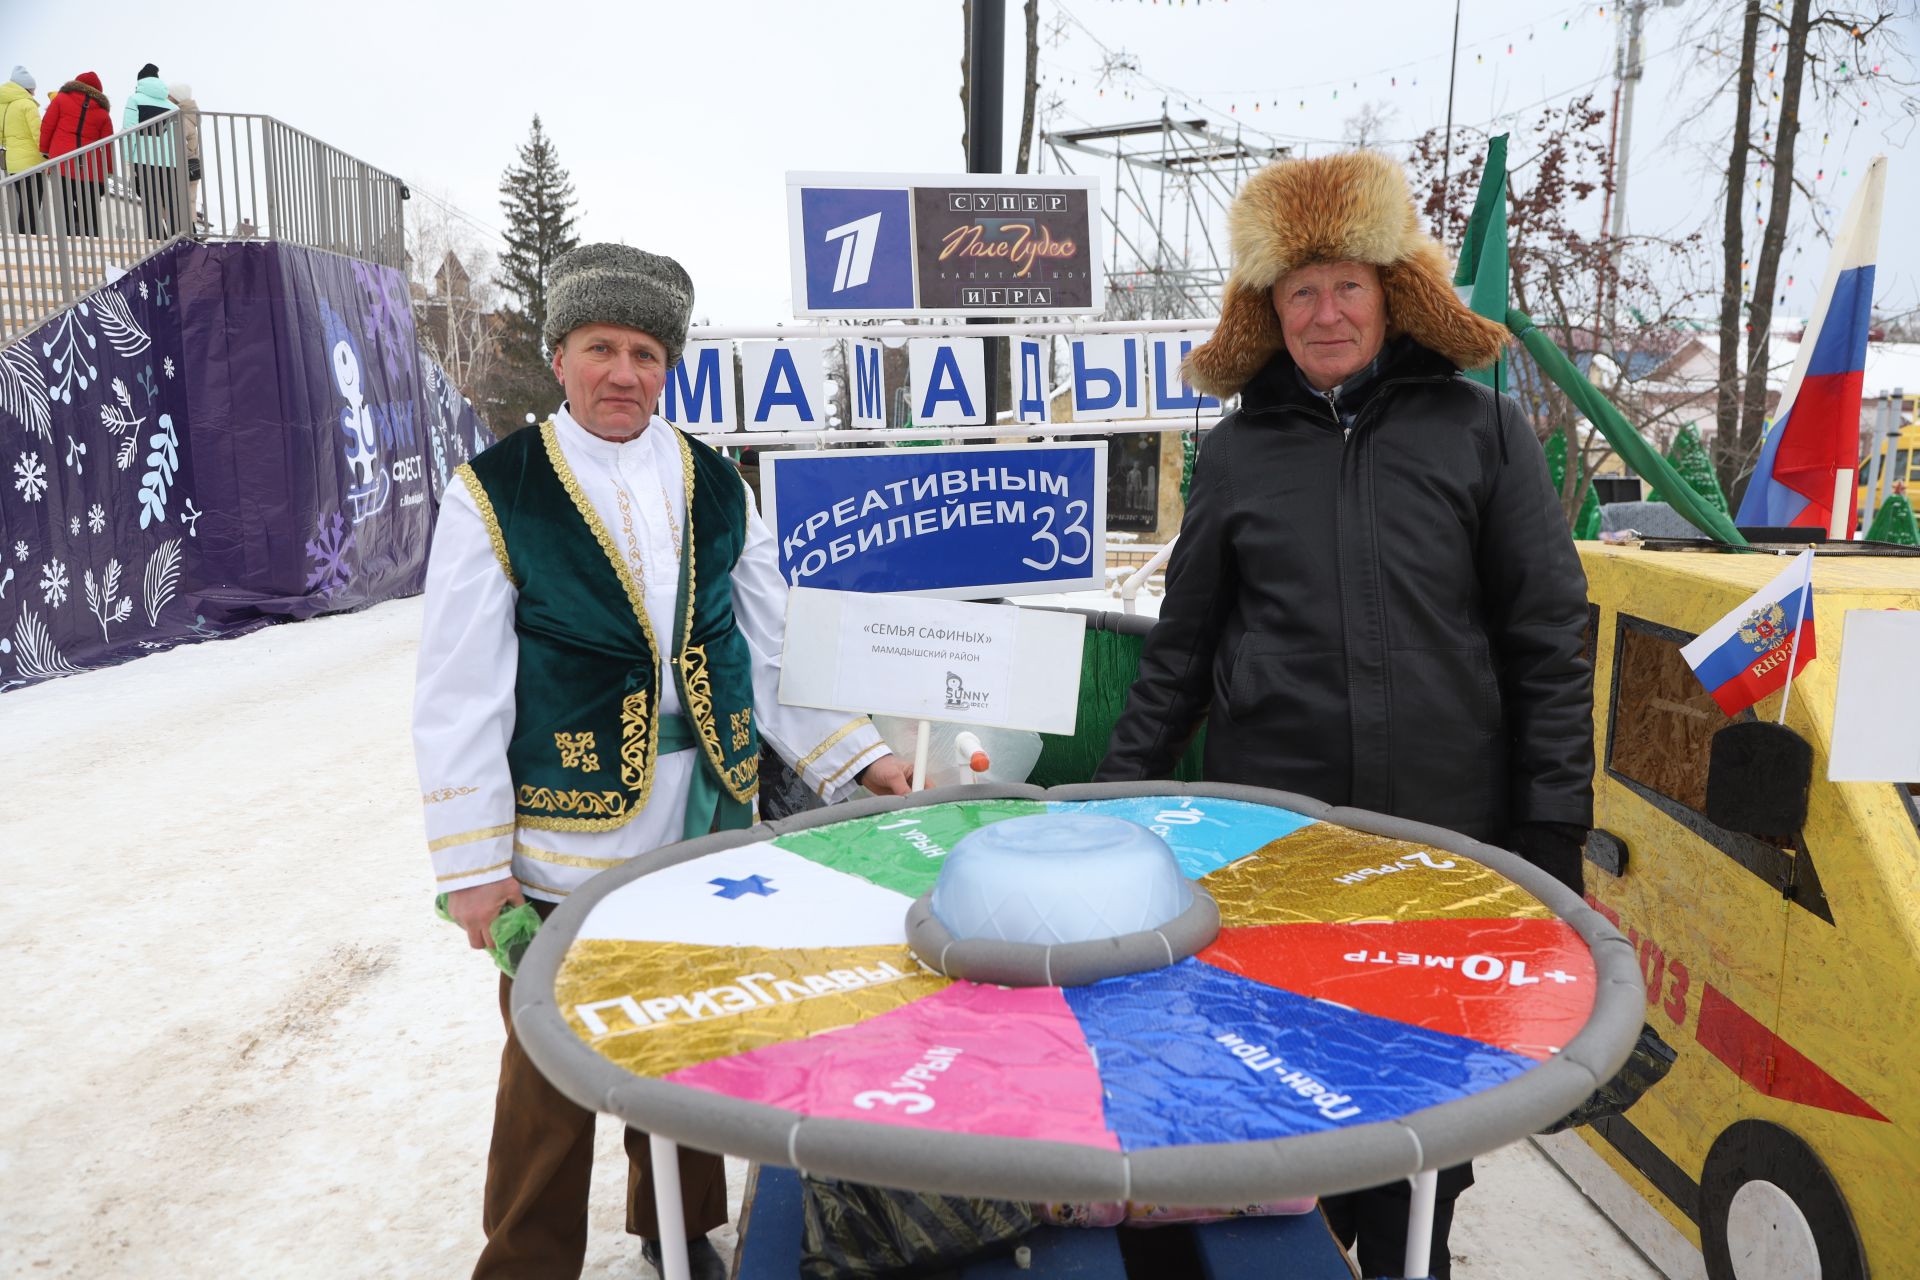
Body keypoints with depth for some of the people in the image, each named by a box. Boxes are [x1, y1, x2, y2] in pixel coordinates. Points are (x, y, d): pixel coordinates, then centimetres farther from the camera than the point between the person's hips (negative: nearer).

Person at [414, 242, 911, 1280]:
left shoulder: (716, 486, 7)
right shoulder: (494, 493, -5)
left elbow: (772, 648, 11)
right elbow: (457, 694, -7)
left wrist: (857, 759, 5)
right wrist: (474, 867, -10)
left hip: (708, 824, 4)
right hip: (567, 839, -3)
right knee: (553, 1075, 7)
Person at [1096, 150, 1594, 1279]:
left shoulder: (1482, 432, 2)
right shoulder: (1240, 450, 6)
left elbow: (1549, 643, 1)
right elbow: (1183, 646, 11)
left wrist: (1555, 835, -3)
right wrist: (1120, 794, 9)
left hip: (1448, 835, -1)